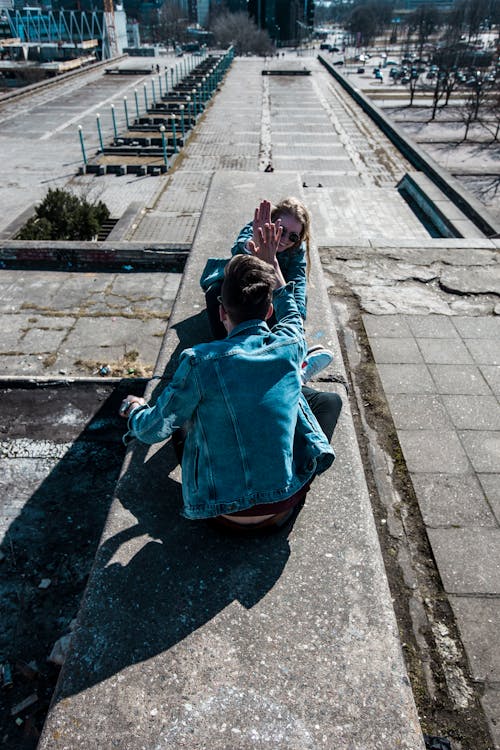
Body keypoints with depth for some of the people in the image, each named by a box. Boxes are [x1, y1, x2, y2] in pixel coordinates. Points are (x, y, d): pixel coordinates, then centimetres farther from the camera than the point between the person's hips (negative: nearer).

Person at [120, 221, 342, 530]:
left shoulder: (201, 362, -20)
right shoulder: (291, 345, -11)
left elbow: (154, 430, -9)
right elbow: (291, 311, 14)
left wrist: (136, 410, 14)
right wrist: (271, 262, 25)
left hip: (227, 513, -1)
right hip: (287, 501, 2)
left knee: (180, 417, 20)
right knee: (331, 400, 20)